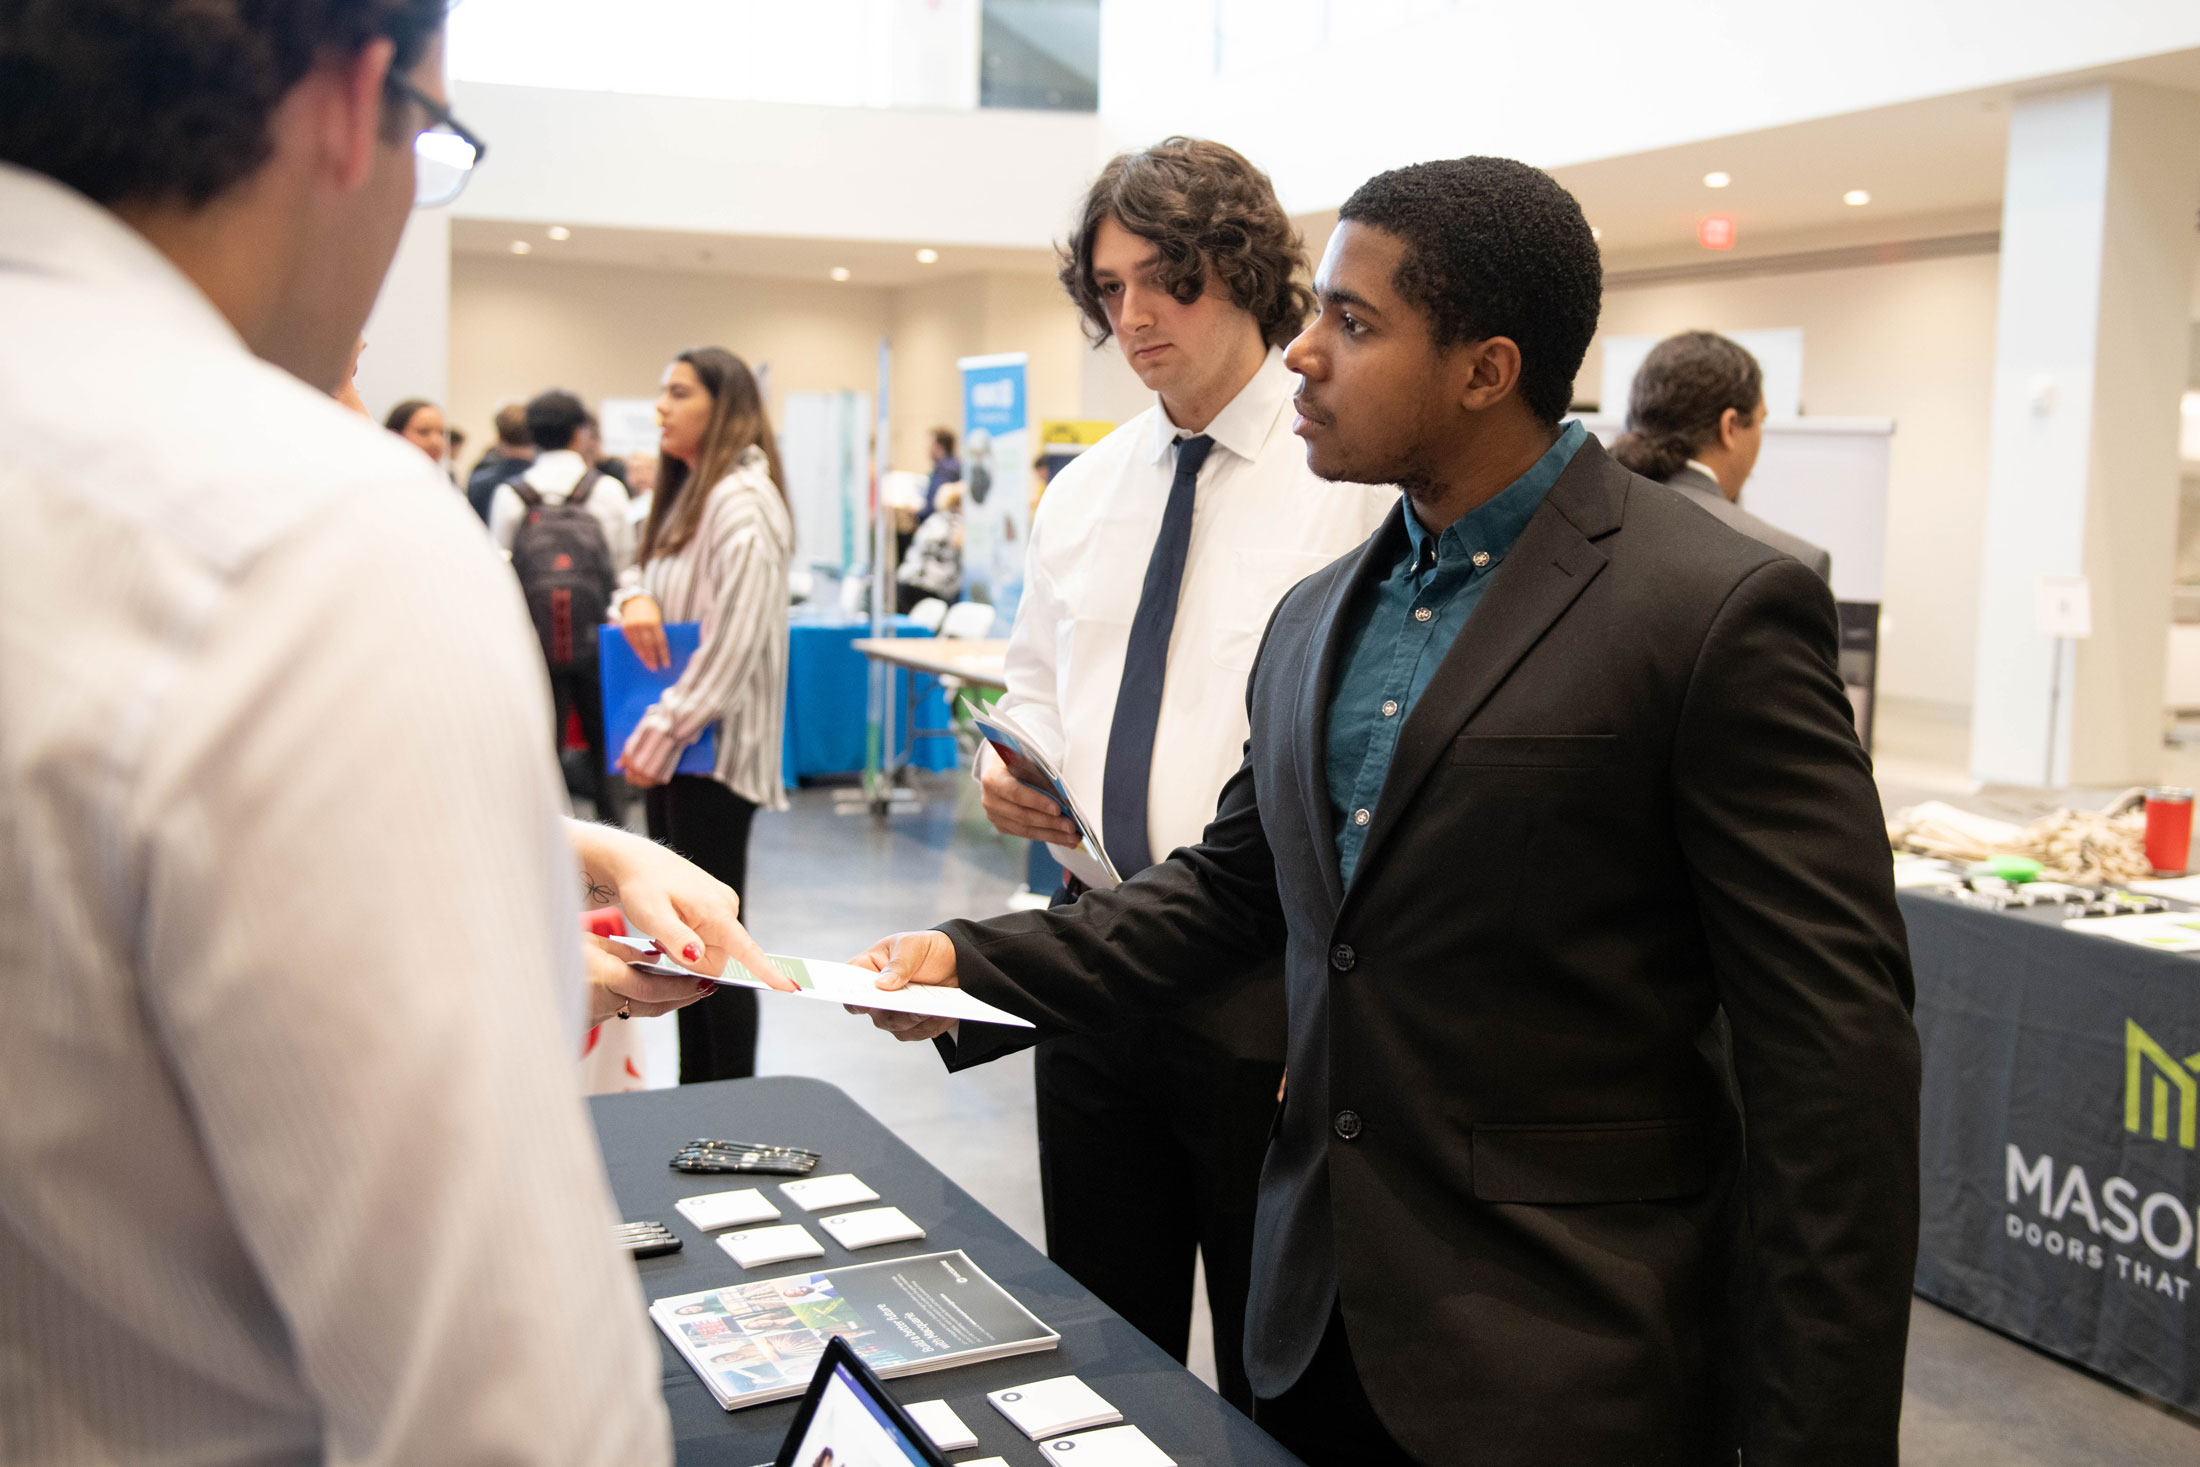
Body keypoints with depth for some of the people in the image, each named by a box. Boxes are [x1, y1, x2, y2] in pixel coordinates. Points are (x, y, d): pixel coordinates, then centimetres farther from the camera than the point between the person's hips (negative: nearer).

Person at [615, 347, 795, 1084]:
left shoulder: (742, 501, -15)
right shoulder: (687, 491, 15)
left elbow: (733, 641, -20)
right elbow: (647, 565, 21)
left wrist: (659, 737, -20)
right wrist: (637, 597, -4)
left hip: (713, 744, -9)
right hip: (676, 744, 9)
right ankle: (694, 1095, 23)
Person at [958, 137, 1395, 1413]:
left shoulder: (1359, 474, -10)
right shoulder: (1084, 490, 11)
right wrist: (1012, 762, -2)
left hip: (1268, 981, -6)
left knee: (1276, 1367, 11)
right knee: (1106, 1340, 20)